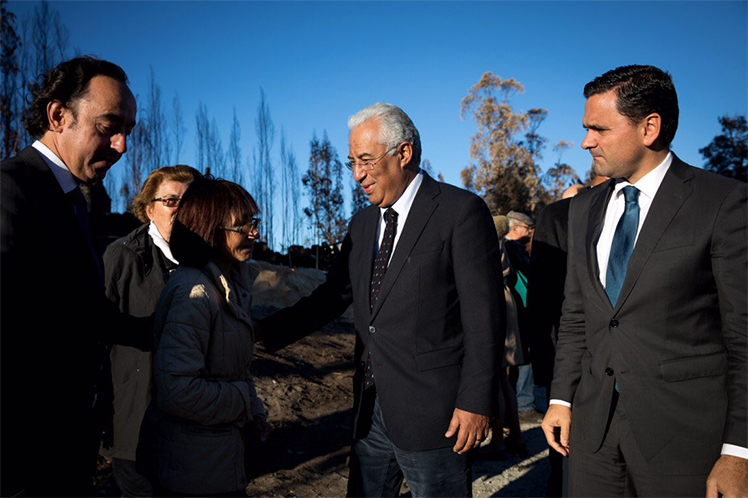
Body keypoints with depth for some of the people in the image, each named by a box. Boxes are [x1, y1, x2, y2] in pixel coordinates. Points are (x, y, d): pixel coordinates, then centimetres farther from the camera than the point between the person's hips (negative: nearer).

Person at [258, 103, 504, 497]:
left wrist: (475, 403, -15)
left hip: (433, 413, -6)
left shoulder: (461, 211, -9)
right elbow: (332, 296, 12)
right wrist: (262, 333, 1)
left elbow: (484, 316, -12)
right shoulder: (363, 224, 13)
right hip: (371, 409, 7)